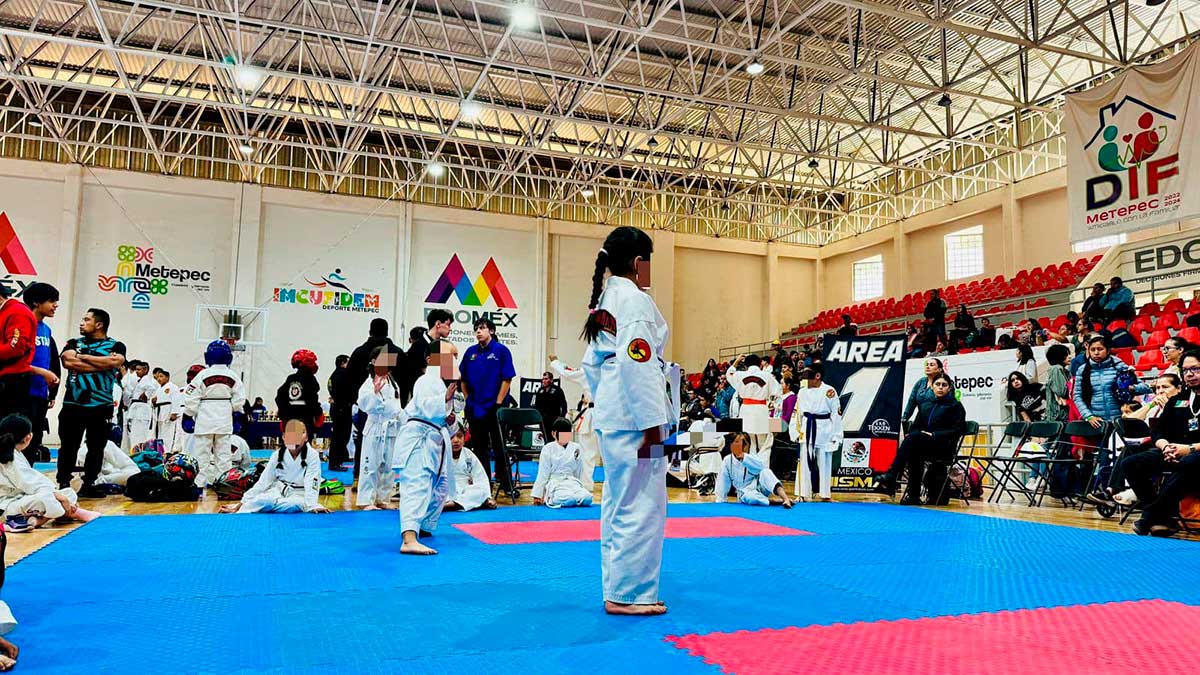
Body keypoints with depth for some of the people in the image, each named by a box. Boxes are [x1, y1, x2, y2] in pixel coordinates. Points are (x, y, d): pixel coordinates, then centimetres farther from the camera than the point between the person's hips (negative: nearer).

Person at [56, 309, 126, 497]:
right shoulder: (74, 343, 11)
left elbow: (114, 362, -16)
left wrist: (83, 357, -7)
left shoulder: (116, 346, 6)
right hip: (72, 404, 1)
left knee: (96, 448, 7)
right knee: (68, 447, 4)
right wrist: (103, 364, -12)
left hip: (102, 407, 0)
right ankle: (64, 485, 13)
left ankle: (88, 485, 18)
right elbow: (68, 362, -9)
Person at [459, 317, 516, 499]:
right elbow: (463, 380, 14)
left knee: (499, 447, 0)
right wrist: (468, 400, 7)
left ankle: (506, 484, 8)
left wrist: (498, 403, -11)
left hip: (494, 407, -4)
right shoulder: (470, 352, 7)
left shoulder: (501, 351, -5)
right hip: (475, 408, 4)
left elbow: (507, 379, -7)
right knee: (479, 448, 11)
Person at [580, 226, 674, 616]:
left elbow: (592, 364, 20)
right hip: (634, 416, -10)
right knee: (641, 505, -3)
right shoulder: (635, 300, -12)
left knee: (619, 502, 16)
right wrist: (652, 422, -19)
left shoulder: (605, 301, 16)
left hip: (610, 415, 10)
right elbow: (636, 362, -21)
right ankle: (628, 594, 4)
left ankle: (617, 589, 24)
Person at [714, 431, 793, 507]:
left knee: (765, 472, -33)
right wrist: (719, 502, -1)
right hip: (745, 493, -1)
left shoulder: (751, 458, -3)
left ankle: (785, 498, -49)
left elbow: (763, 467, -25)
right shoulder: (727, 461, -1)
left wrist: (745, 457, -33)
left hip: (760, 487, 1)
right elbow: (722, 483, 2)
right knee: (749, 498, -41)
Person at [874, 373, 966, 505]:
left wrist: (934, 435, -14)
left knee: (914, 437, -33)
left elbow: (959, 429, -3)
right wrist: (910, 436, -6)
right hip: (923, 446, 4)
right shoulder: (925, 404, 22)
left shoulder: (955, 406, 8)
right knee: (914, 451, -33)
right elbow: (916, 426, 19)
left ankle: (890, 477, -38)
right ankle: (913, 496, -32)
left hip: (944, 447, -4)